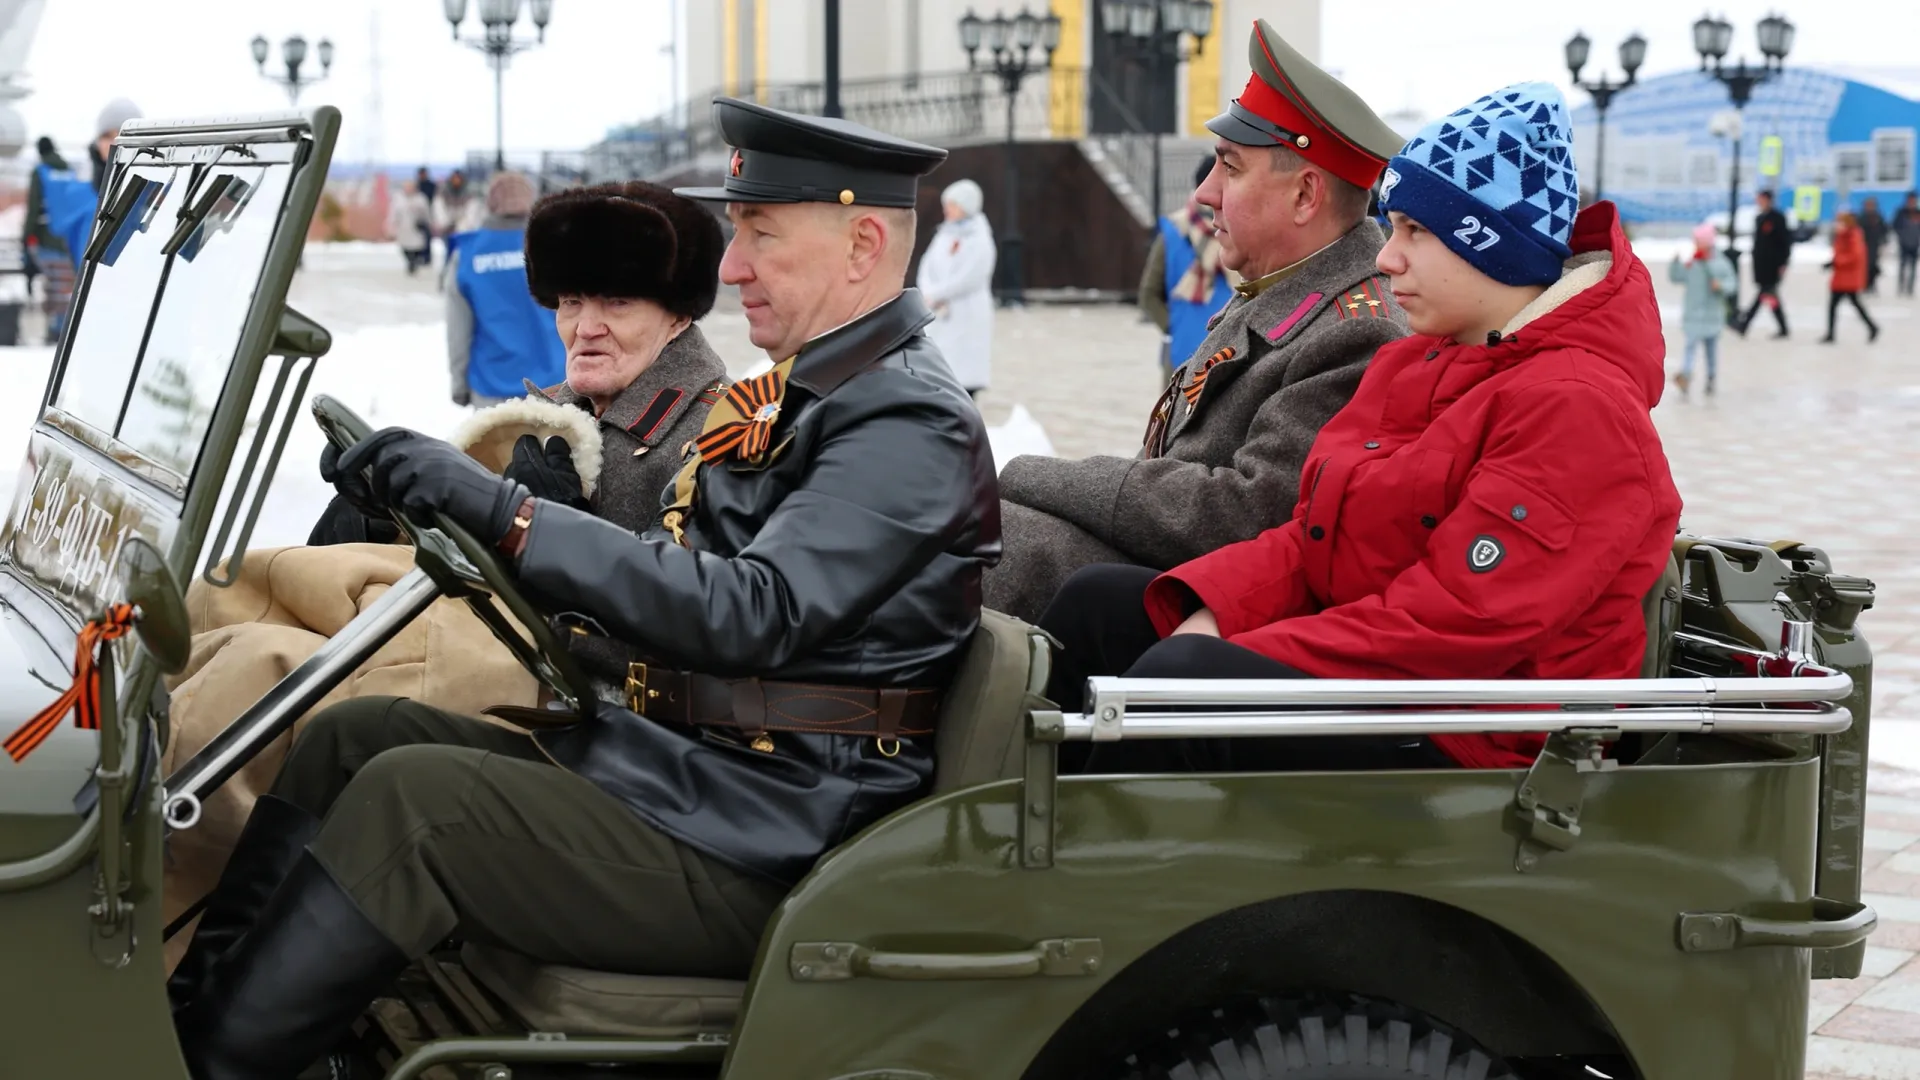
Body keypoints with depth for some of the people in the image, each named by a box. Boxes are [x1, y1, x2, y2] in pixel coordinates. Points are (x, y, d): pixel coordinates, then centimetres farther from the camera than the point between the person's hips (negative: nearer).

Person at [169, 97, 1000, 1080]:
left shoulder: (913, 425, -14)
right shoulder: (804, 393, 17)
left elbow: (753, 613, -27)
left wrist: (505, 512, -30)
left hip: (750, 849, -10)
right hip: (680, 768, 10)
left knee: (411, 795, -22)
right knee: (353, 735, 6)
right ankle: (203, 992, 3)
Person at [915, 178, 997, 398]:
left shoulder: (979, 240, -8)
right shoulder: (944, 235, 13)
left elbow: (967, 279, -16)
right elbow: (926, 270, 8)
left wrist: (934, 295, -9)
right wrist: (930, 294, -11)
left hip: (967, 318, -7)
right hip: (941, 321, 7)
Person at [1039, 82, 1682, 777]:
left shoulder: (1576, 406, -16)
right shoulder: (1413, 365, 16)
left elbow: (1460, 621, -24)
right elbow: (1315, 535, 14)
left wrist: (1235, 660, -24)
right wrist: (1208, 614, -7)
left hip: (1467, 747, -10)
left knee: (1180, 676, -30)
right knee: (1099, 602, 8)